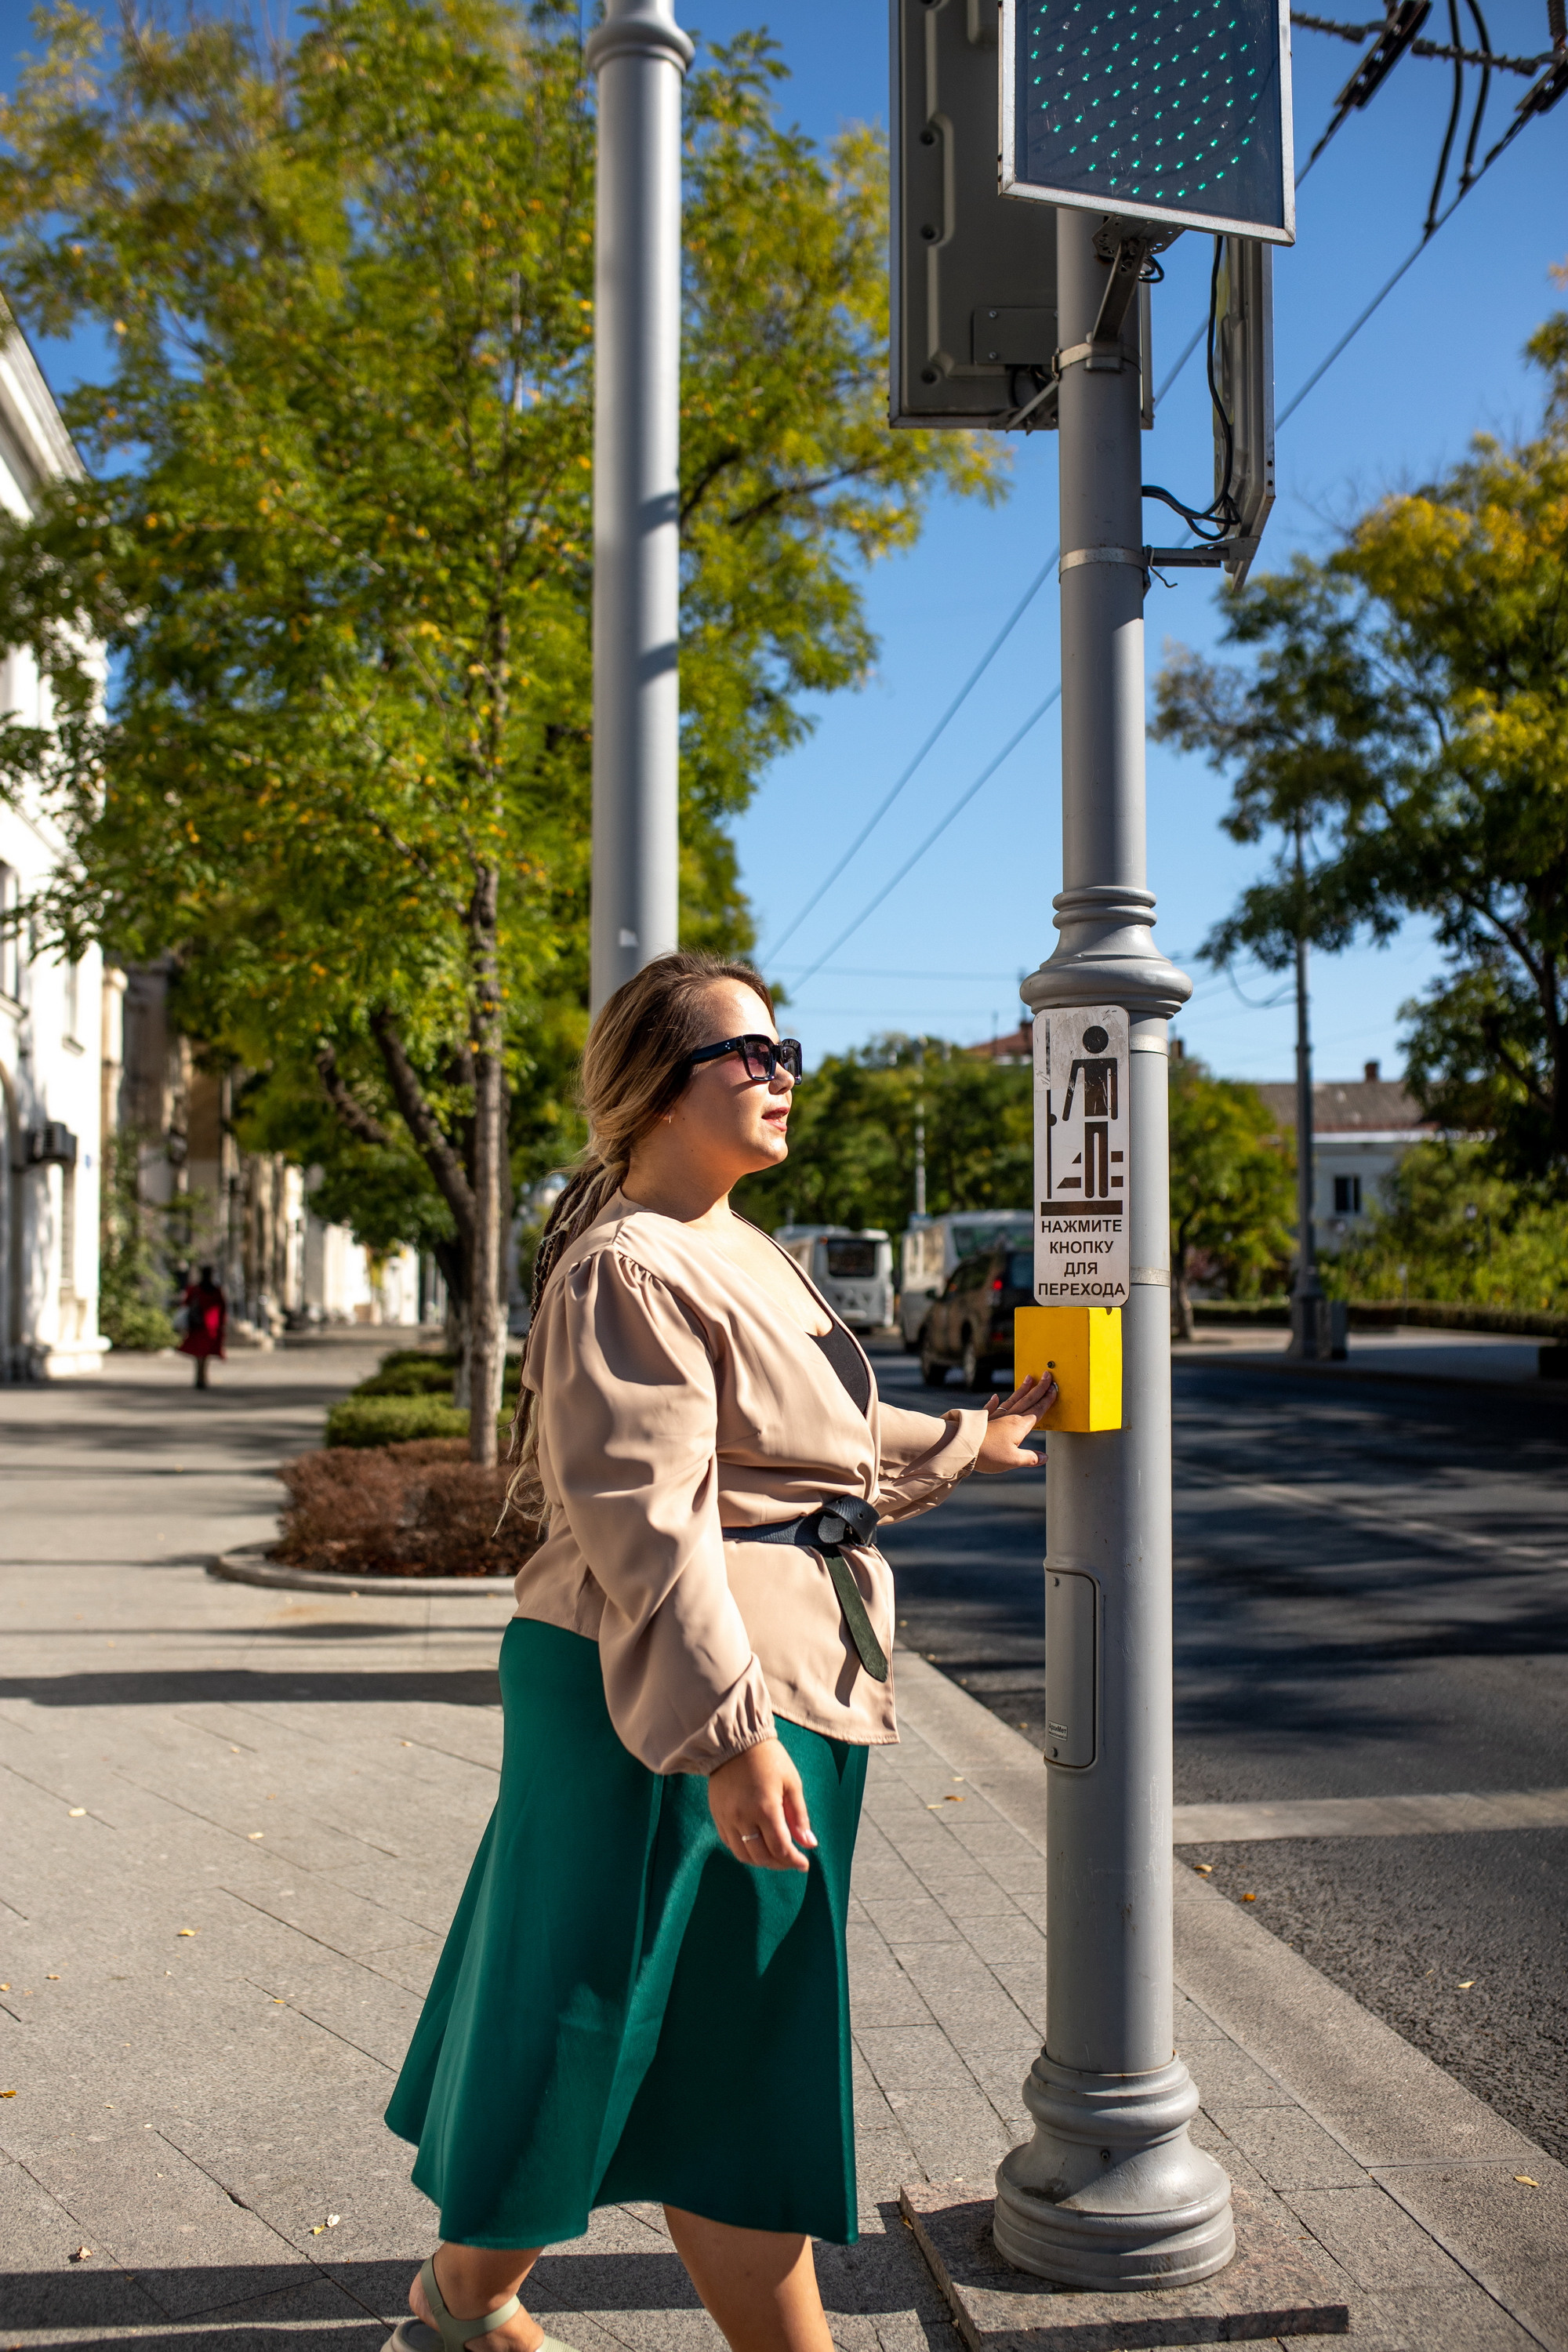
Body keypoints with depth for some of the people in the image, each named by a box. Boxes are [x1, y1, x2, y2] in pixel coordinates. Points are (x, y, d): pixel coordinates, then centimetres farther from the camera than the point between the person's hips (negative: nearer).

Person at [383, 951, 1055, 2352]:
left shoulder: (743, 1255, 15)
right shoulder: (631, 1272, -18)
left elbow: (825, 1445, 28)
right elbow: (641, 1522, -25)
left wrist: (969, 1443, 37)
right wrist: (730, 1732, -28)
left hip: (766, 1680, 10)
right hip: (686, 1706, -10)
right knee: (722, 2051, 2)